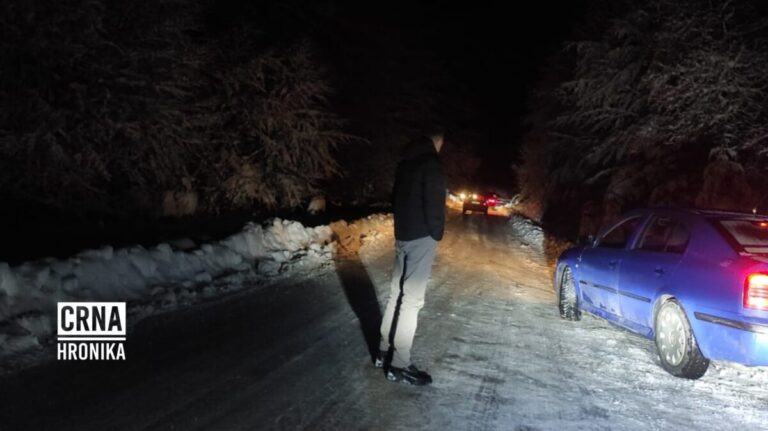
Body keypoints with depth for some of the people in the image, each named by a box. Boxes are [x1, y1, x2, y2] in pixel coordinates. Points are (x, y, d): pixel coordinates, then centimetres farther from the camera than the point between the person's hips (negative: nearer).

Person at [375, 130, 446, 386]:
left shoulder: (406, 162, 13)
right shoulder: (430, 163, -13)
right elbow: (434, 203, -17)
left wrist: (402, 226, 17)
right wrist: (436, 233, -4)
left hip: (402, 235, 9)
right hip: (421, 237, -9)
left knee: (398, 295, 14)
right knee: (411, 300, -6)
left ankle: (385, 352, 22)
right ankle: (399, 365, -2)